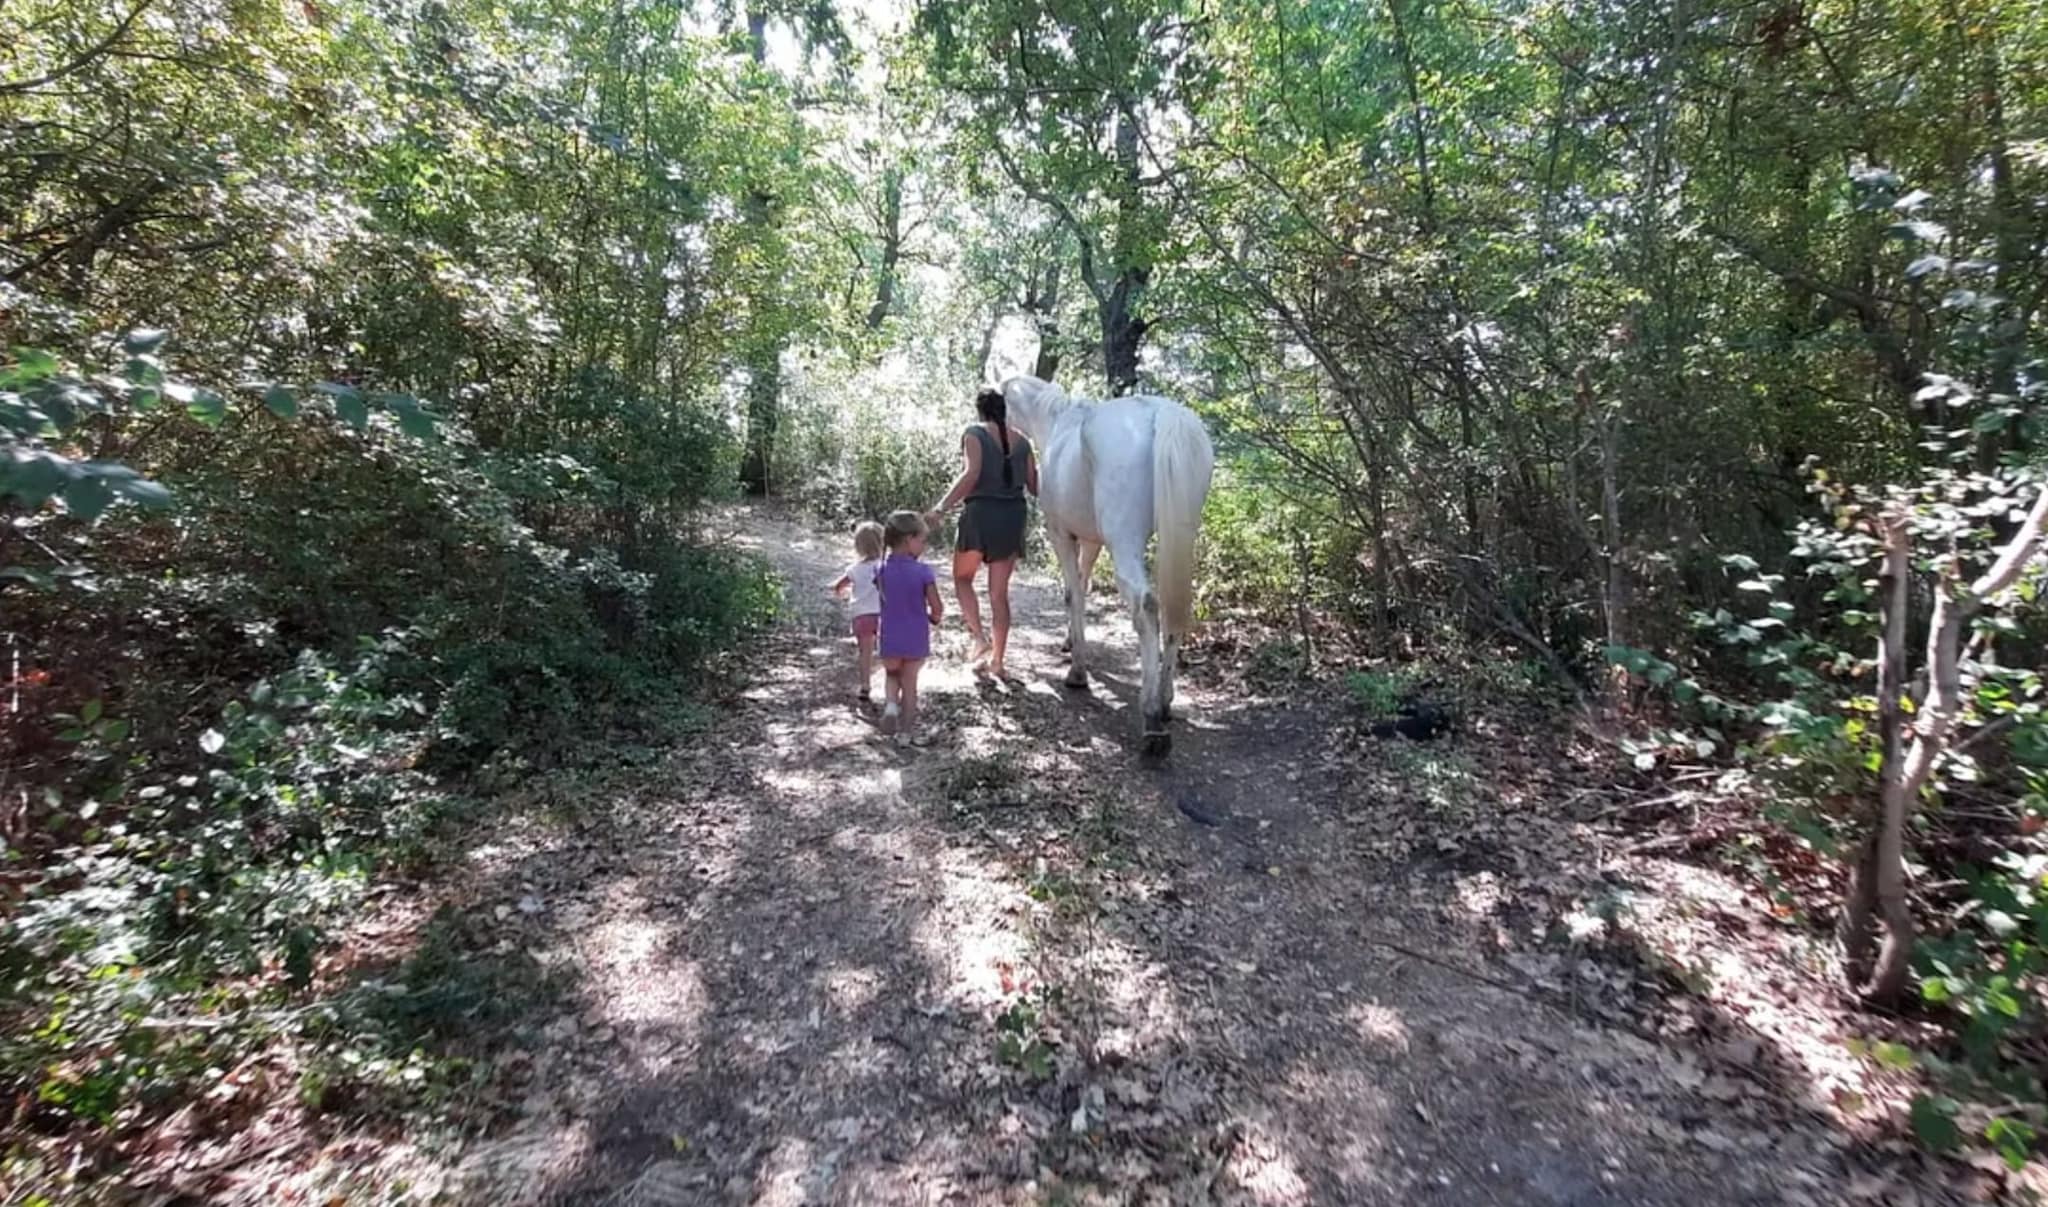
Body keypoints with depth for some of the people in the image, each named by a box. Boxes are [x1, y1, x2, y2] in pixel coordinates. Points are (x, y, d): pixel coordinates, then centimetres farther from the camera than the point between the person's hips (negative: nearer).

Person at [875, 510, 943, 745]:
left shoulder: (883, 570, -5)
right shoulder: (923, 571, -14)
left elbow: (884, 600, 4)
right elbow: (937, 608, -13)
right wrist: (933, 618, 8)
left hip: (890, 639, 2)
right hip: (917, 639, -2)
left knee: (891, 675, 27)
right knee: (910, 684, 13)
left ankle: (890, 702, 0)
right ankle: (906, 731, 20)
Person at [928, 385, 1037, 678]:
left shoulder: (974, 434, -3)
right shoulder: (1022, 441, 9)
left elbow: (972, 473, -19)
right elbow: (1034, 485, 7)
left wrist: (943, 506, -19)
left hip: (981, 513, -4)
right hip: (1013, 515, 4)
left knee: (962, 578, 17)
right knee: (999, 591, 10)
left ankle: (980, 638, 0)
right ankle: (997, 660, 13)